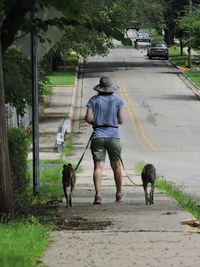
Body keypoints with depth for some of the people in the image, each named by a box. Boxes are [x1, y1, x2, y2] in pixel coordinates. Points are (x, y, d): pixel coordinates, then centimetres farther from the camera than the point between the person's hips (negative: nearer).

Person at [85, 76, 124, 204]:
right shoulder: (117, 100, 1)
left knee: (98, 167, -4)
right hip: (113, 136, 0)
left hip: (97, 137, 0)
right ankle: (119, 195, 26)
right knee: (116, 166, 14)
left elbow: (88, 118, -6)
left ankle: (98, 195, -19)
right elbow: (121, 121, 2)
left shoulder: (94, 100, 0)